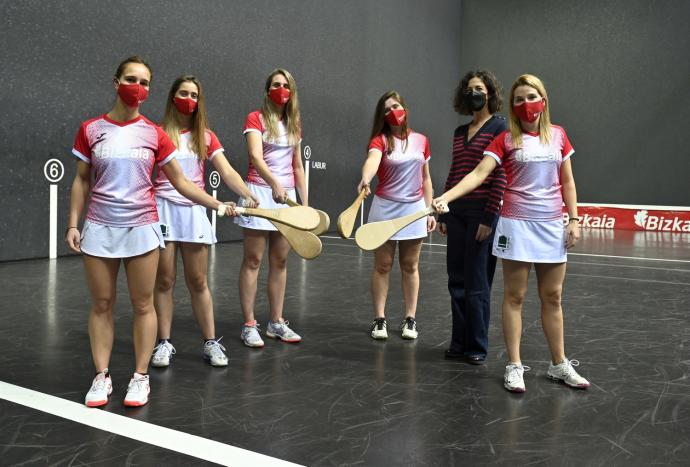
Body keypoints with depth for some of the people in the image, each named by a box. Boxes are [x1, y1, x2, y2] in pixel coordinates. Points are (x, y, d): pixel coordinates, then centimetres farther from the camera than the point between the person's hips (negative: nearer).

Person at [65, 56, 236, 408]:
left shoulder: (154, 135, 0)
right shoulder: (90, 130, 2)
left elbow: (181, 182, 4)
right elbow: (81, 182, 7)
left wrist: (217, 205, -3)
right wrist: (73, 224, 0)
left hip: (141, 228, 0)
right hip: (99, 228, 1)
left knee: (142, 304, 4)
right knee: (101, 304, 6)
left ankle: (140, 377, 16)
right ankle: (102, 377, 18)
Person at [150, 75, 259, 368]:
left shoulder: (206, 137, 8)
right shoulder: (159, 133, 2)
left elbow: (227, 172, -1)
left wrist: (248, 195, -17)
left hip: (194, 211, 2)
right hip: (163, 209, -1)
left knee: (198, 281, 5)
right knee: (164, 280, 4)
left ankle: (211, 342, 13)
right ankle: (164, 343, 14)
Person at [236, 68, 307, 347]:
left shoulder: (295, 125, 14)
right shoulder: (256, 119, -4)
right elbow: (255, 156, -21)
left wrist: (305, 202, 11)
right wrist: (274, 183, -38)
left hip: (287, 195, 6)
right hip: (260, 192, -5)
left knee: (280, 262, 9)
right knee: (252, 260, -2)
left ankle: (276, 322, 18)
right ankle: (249, 325, 4)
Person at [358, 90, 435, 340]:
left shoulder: (421, 141, 6)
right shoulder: (380, 140, -6)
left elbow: (426, 179, 11)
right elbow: (372, 160, -30)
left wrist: (430, 210, 6)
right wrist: (365, 179, -51)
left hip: (414, 209, 3)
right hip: (386, 208, -3)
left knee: (410, 266, 9)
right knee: (382, 266, 4)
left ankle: (410, 319, 19)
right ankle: (379, 319, 13)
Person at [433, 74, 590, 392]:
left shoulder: (558, 135, 8)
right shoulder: (505, 139, -1)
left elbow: (567, 181, 12)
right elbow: (479, 173, -12)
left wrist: (574, 219, 5)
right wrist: (445, 197, -25)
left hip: (552, 225, 3)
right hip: (516, 223, -3)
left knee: (552, 297, 10)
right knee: (514, 296, 2)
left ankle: (559, 364, 23)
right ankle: (514, 366, 12)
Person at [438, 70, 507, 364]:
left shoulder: (499, 128, -3)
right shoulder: (460, 132, 16)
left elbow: (500, 175, -10)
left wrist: (490, 217, -15)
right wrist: (443, 214, 13)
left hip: (482, 213, -6)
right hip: (457, 213, 6)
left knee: (477, 282, 0)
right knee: (457, 280, 9)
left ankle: (477, 346, 14)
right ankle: (459, 343, 21)